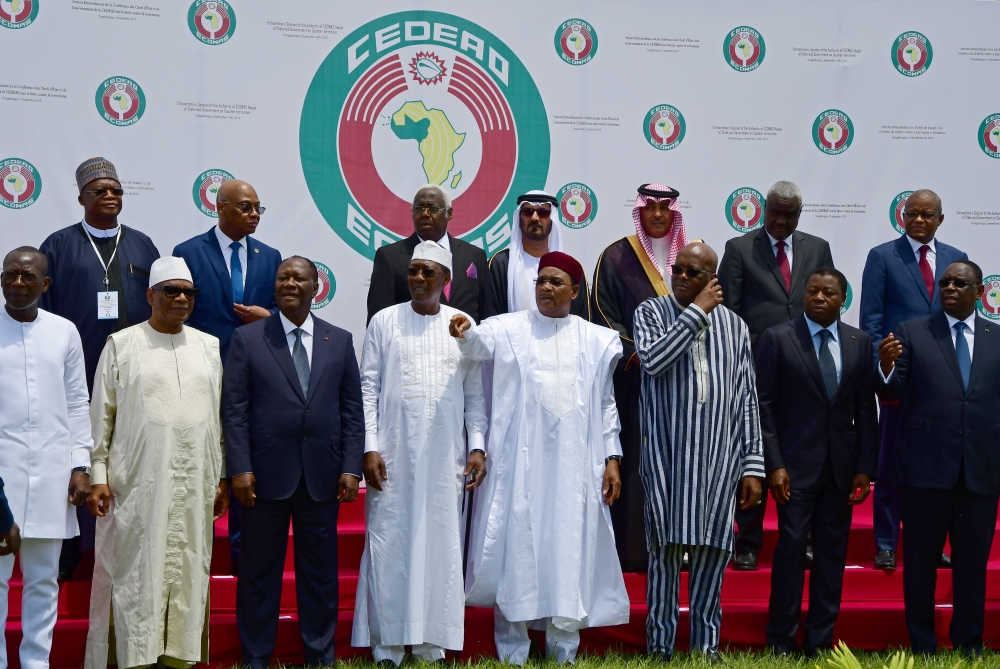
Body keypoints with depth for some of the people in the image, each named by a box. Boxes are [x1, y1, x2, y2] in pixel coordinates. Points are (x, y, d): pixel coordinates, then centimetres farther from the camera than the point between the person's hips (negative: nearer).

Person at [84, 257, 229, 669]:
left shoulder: (209, 347, 12)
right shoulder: (121, 345, 4)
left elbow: (219, 417, 13)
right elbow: (101, 415, 2)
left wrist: (221, 477, 9)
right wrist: (98, 476, -4)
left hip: (194, 484, 3)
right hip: (137, 483, -3)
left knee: (187, 570, 5)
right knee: (136, 572, -1)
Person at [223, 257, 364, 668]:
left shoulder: (340, 341, 8)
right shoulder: (247, 339, 3)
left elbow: (352, 410, 6)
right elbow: (234, 409, -2)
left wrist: (351, 468, -2)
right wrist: (240, 469, -9)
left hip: (323, 477, 2)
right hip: (267, 475, -1)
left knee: (320, 571, 9)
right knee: (259, 571, 7)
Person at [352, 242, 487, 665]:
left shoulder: (463, 325, 9)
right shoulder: (384, 322, 5)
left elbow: (474, 394, 10)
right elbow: (368, 389, 2)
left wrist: (477, 446, 1)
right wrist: (370, 448, -5)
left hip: (445, 458, 1)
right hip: (393, 455, -1)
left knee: (440, 546, 3)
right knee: (389, 546, 0)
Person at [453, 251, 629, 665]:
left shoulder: (597, 340, 11)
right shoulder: (508, 329, 5)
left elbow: (606, 403, 13)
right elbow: (480, 345, -15)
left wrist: (612, 458, 6)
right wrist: (464, 333, -37)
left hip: (575, 464, 2)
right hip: (520, 461, -2)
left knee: (570, 552, 3)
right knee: (516, 551, -1)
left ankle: (564, 653, 13)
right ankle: (512, 654, 7)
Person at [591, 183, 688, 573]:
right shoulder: (616, 257, 4)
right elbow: (603, 313, -1)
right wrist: (633, 352, -12)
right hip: (633, 378, -2)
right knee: (634, 461, -3)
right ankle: (633, 548, 1)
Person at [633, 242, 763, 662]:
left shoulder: (733, 325, 9)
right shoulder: (651, 312, 4)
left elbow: (746, 399, 8)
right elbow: (652, 359, -18)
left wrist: (752, 465, 4)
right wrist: (697, 312, -11)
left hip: (719, 456, 2)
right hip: (667, 453, -2)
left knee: (713, 549, 5)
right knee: (666, 548, 1)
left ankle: (707, 644, 16)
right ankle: (660, 646, 11)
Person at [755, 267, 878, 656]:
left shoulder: (859, 343, 9)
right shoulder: (776, 339, -1)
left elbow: (866, 409, 8)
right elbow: (764, 405, -4)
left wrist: (865, 468, 2)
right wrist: (774, 465, -10)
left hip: (841, 466, 3)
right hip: (795, 464, -3)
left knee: (833, 552, 6)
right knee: (792, 547, -4)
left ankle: (820, 641, 15)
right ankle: (781, 642, 6)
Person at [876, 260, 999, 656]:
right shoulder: (911, 333, 3)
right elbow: (893, 393, -3)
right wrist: (886, 366, -24)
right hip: (925, 467, -1)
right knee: (920, 561, 8)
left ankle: (968, 648, 23)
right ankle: (922, 648, 19)